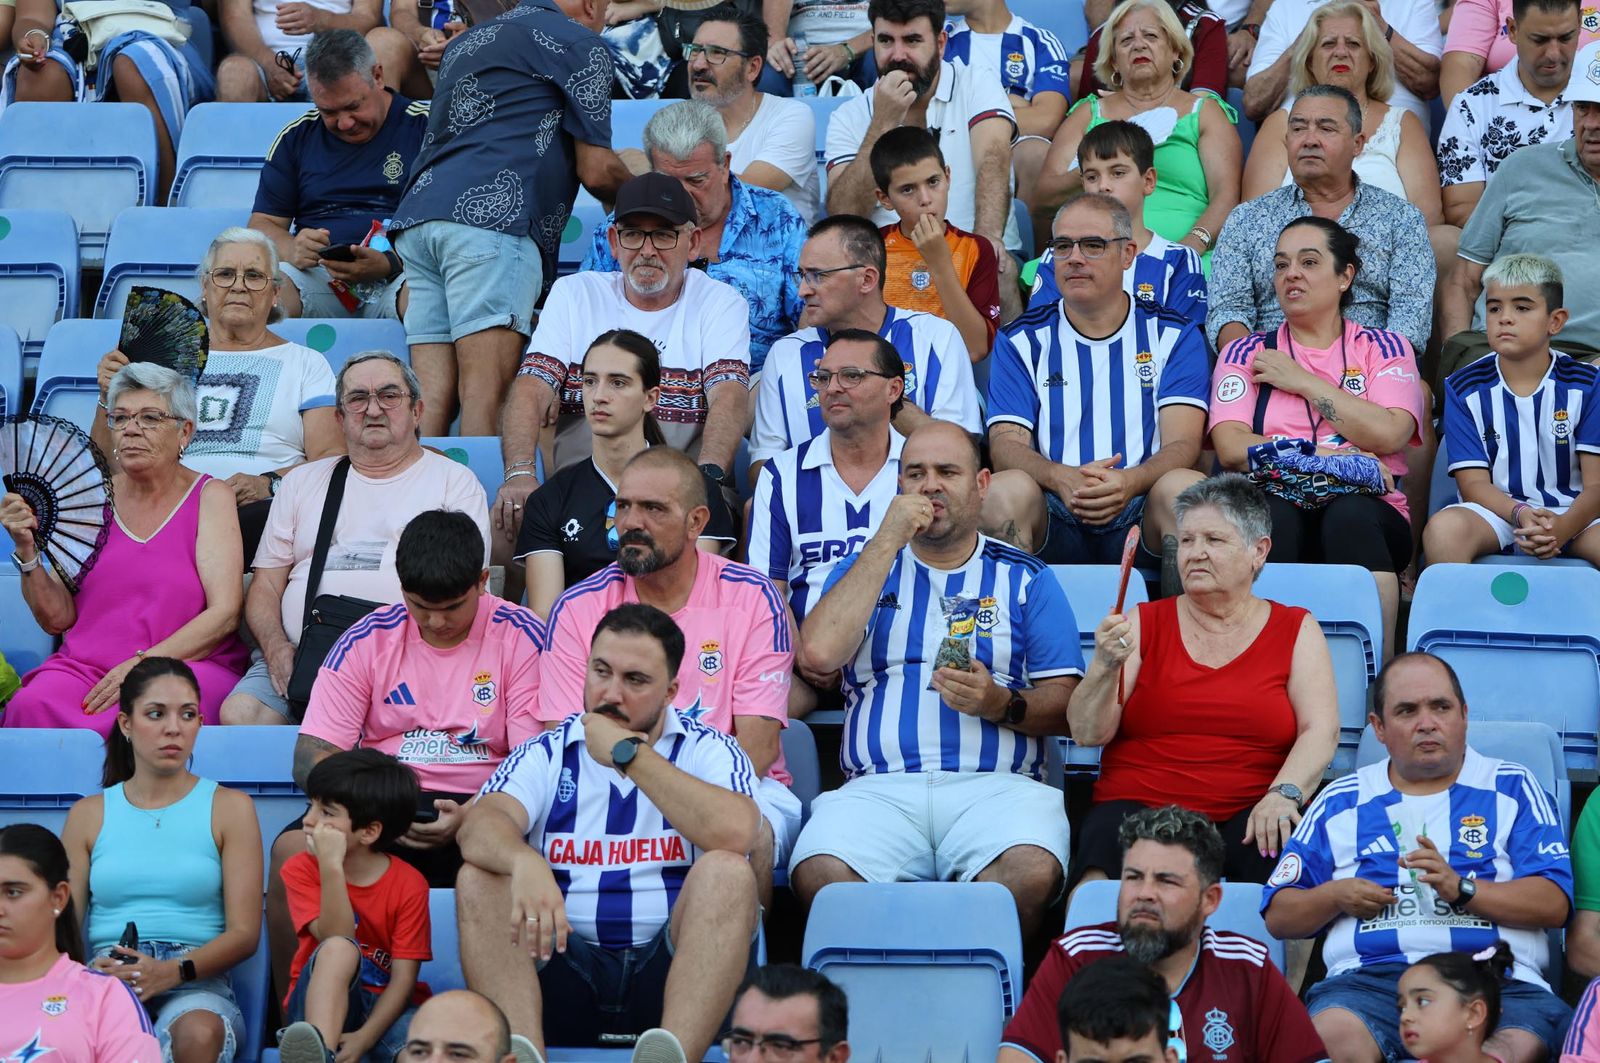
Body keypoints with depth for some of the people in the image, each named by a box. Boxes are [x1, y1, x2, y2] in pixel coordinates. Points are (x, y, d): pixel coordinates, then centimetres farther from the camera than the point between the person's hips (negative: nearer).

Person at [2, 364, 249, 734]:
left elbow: (224, 614, -7)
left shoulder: (210, 497, 4)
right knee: (33, 705, -30)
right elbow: (56, 619, 10)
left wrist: (143, 664, -18)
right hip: (84, 664, 3)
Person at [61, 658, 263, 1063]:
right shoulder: (89, 815, 19)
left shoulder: (228, 807, 13)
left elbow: (244, 933, 4)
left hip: (195, 984, 0)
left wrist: (171, 971, -16)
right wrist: (91, 971, -13)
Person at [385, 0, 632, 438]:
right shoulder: (579, 42, 9)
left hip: (417, 213, 7)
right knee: (486, 395, -14)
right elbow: (596, 171, 8)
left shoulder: (465, 42, 31)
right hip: (491, 220, -7)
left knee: (433, 398, -1)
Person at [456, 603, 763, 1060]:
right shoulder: (544, 755, 10)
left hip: (665, 971, -1)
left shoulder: (707, 750, 6)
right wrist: (525, 862, -36)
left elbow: (736, 835, -18)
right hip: (564, 970, 2)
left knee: (727, 871, -25)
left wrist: (628, 754, -12)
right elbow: (481, 826, -12)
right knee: (479, 879, -20)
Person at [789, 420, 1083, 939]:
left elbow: (1067, 705, 11)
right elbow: (818, 654, 0)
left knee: (1033, 872, -35)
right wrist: (888, 541, 2)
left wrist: (1001, 705, -11)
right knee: (818, 873, -33)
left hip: (996, 786, 0)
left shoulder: (1026, 579, 18)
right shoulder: (865, 566, 21)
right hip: (879, 788, 1)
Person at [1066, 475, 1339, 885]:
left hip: (1248, 816, 0)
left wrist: (1283, 794, -19)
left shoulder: (1296, 630, 13)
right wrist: (1106, 667, -14)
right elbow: (1087, 734, 6)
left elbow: (1321, 732, 0)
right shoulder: (1144, 624, 14)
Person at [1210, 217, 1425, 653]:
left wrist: (1302, 381, 3)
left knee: (1350, 513, -36)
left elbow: (1387, 434, -4)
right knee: (1273, 512, -36)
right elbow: (1231, 447, 1)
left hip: (1366, 508, 0)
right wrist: (1332, 458, -10)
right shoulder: (1246, 353, 18)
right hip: (1279, 504, 0)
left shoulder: (1384, 348, 16)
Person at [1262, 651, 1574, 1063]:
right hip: (1370, 978, 1)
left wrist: (1461, 888, -9)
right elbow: (1279, 915, 22)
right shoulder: (1341, 801, 22)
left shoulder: (1513, 789, 17)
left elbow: (1554, 904, 4)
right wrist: (1336, 896, 2)